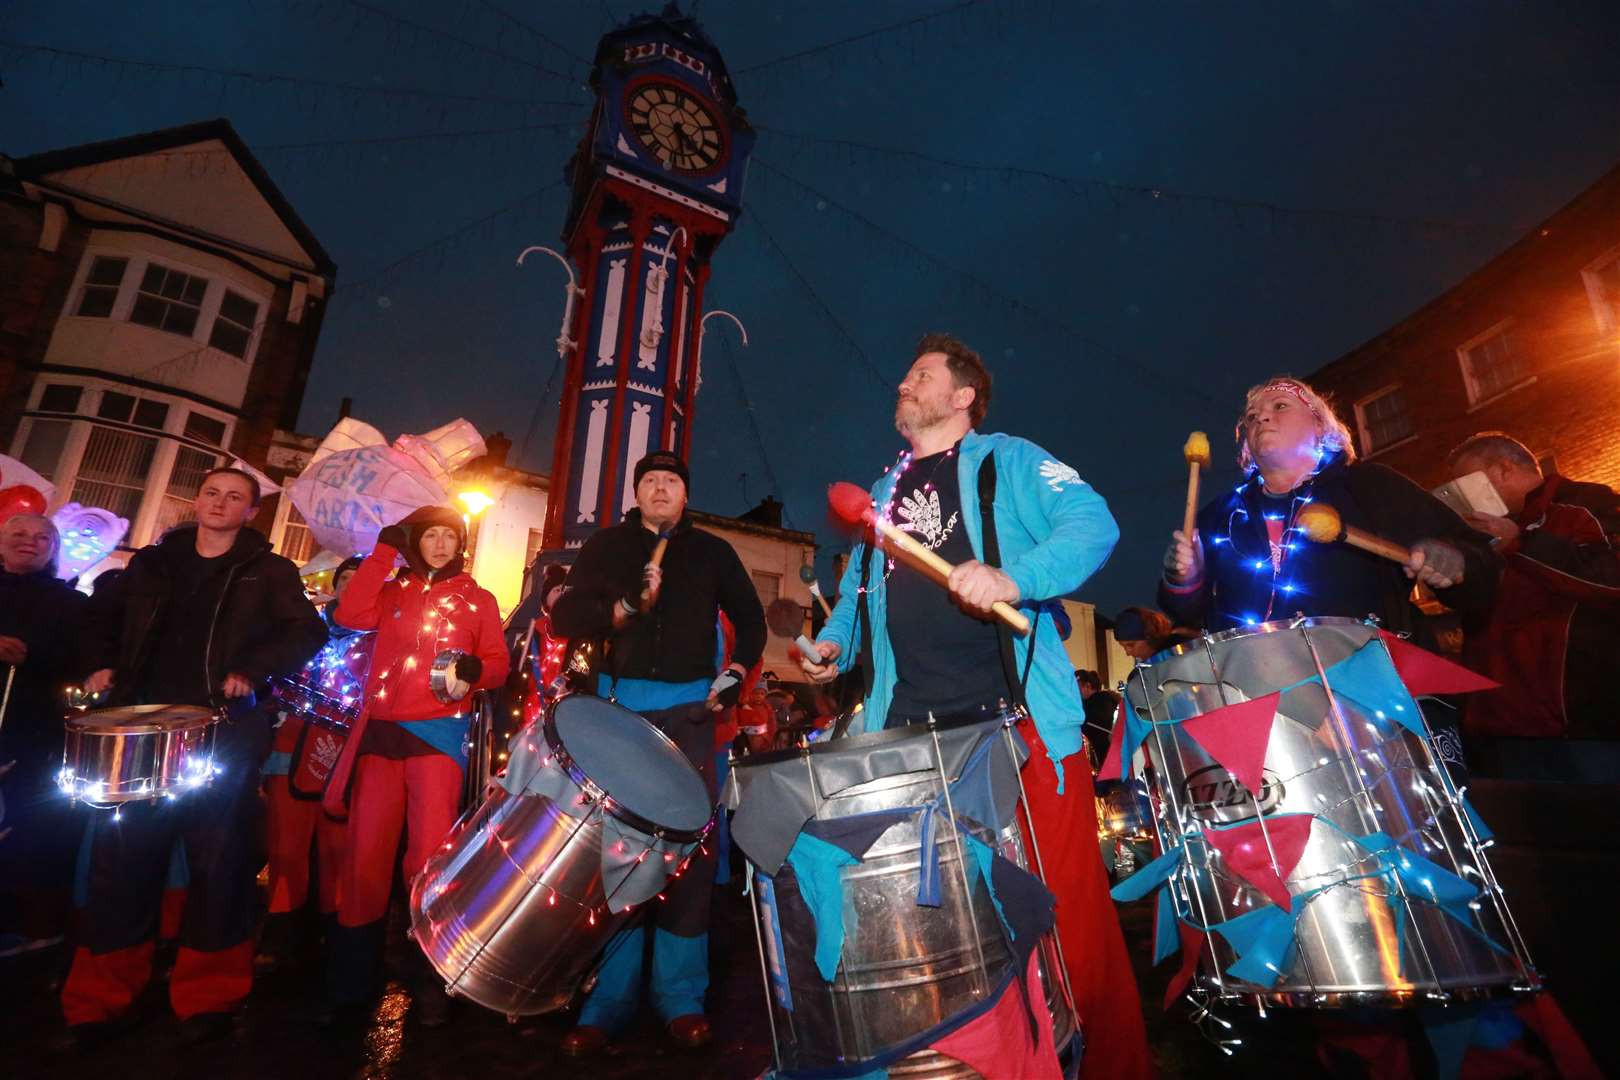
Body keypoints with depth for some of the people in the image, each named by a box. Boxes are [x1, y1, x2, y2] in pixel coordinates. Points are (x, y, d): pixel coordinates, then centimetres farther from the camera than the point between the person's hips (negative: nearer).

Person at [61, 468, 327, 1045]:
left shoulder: (269, 571, 2)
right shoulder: (154, 560, 14)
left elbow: (308, 630, -6)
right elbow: (103, 612, 25)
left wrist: (252, 671, -18)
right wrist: (103, 663, 8)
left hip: (222, 732, -3)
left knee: (217, 861, 3)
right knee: (121, 857, 7)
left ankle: (206, 996, 16)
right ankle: (103, 995, 24)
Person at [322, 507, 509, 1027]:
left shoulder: (478, 600, 11)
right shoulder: (392, 592, 16)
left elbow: (499, 666, 5)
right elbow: (350, 615, -5)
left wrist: (474, 668, -19)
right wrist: (383, 550, -3)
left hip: (439, 732, -2)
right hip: (380, 731, 3)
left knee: (429, 855, -5)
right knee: (365, 857, 4)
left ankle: (429, 983, 8)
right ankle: (352, 984, 18)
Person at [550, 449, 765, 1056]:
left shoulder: (712, 550, 12)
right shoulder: (607, 544, 10)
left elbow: (751, 618, 16)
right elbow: (565, 615, 1)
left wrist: (737, 672, 2)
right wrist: (622, 608, -16)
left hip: (689, 710, 1)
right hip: (618, 707, 0)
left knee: (690, 845, -1)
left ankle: (681, 997, 12)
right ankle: (606, 1000, 11)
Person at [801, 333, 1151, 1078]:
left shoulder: (1008, 461, 8)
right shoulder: (881, 493, 24)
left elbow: (1093, 523, -8)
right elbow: (857, 594, 26)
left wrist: (1012, 579, -25)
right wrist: (834, 644, 6)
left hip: (1020, 720, -4)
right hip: (907, 731, 5)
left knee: (1065, 905, 2)